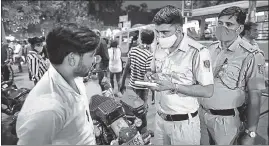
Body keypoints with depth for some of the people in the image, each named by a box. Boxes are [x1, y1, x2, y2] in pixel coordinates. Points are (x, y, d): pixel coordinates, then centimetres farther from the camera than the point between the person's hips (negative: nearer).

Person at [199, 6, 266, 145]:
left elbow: (254, 96, -12)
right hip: (201, 113, 5)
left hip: (226, 119, -5)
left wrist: (250, 133, -10)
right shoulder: (211, 48, 0)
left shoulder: (250, 56, -16)